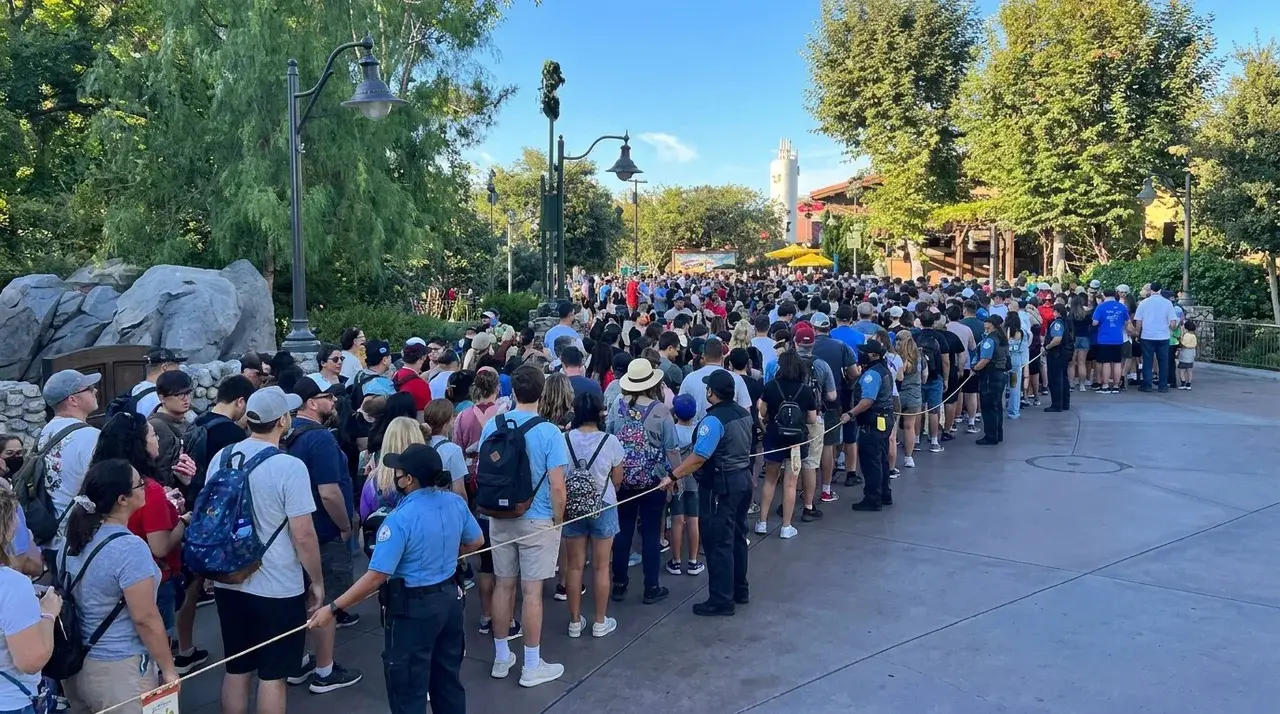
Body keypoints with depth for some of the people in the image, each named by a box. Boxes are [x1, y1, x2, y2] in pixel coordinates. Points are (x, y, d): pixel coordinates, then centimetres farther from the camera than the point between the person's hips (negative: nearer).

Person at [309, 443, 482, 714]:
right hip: (450, 598, 7)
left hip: (413, 609, -7)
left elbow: (375, 578, -24)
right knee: (448, 676, 22)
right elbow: (476, 542, 10)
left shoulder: (400, 519, -25)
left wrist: (333, 608, -16)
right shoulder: (456, 503, -6)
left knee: (408, 688, 10)